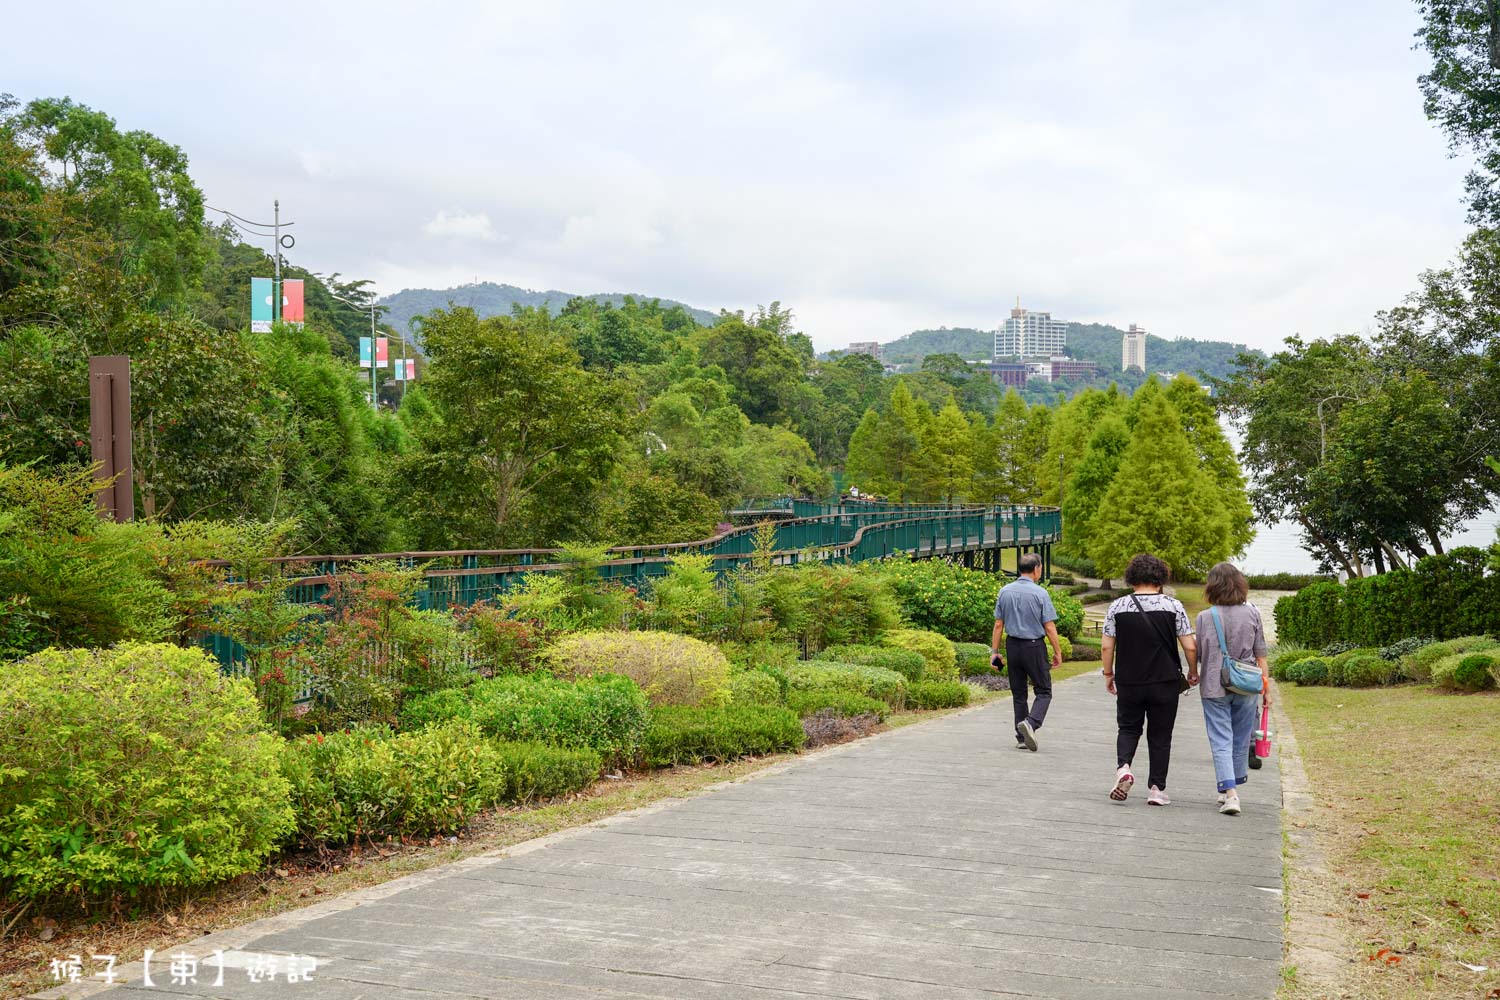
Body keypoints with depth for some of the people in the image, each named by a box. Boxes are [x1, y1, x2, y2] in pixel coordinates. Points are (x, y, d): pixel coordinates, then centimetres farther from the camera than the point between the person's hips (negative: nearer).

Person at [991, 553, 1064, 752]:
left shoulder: (1005, 591, 3)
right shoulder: (1040, 593, -10)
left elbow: (998, 624, 4)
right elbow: (1049, 627, -10)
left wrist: (994, 651, 9)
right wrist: (1058, 652, -1)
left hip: (1012, 646, 5)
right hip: (1034, 647, -5)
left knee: (1018, 693, 13)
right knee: (1044, 691, 5)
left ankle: (1021, 738, 15)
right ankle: (1031, 723, -19)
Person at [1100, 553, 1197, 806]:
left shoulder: (1117, 606, -2)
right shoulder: (1173, 606, -5)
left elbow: (1106, 646, -2)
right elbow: (1190, 647, -5)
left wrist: (1108, 674, 11)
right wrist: (1193, 672, 11)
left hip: (1129, 683, 1)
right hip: (1165, 683, -1)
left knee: (1128, 728, 16)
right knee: (1160, 737, 11)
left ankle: (1123, 766, -9)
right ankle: (1157, 789, 12)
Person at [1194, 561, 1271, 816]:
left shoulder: (1205, 617, -7)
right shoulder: (1252, 613, -2)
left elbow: (1200, 652, 0)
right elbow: (1260, 654, 2)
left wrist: (1194, 676, 20)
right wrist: (1266, 687, 8)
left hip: (1214, 688, -2)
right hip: (1246, 688, 2)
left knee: (1221, 742, 1)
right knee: (1241, 741, 16)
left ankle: (1230, 793, -13)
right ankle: (1230, 791, 26)